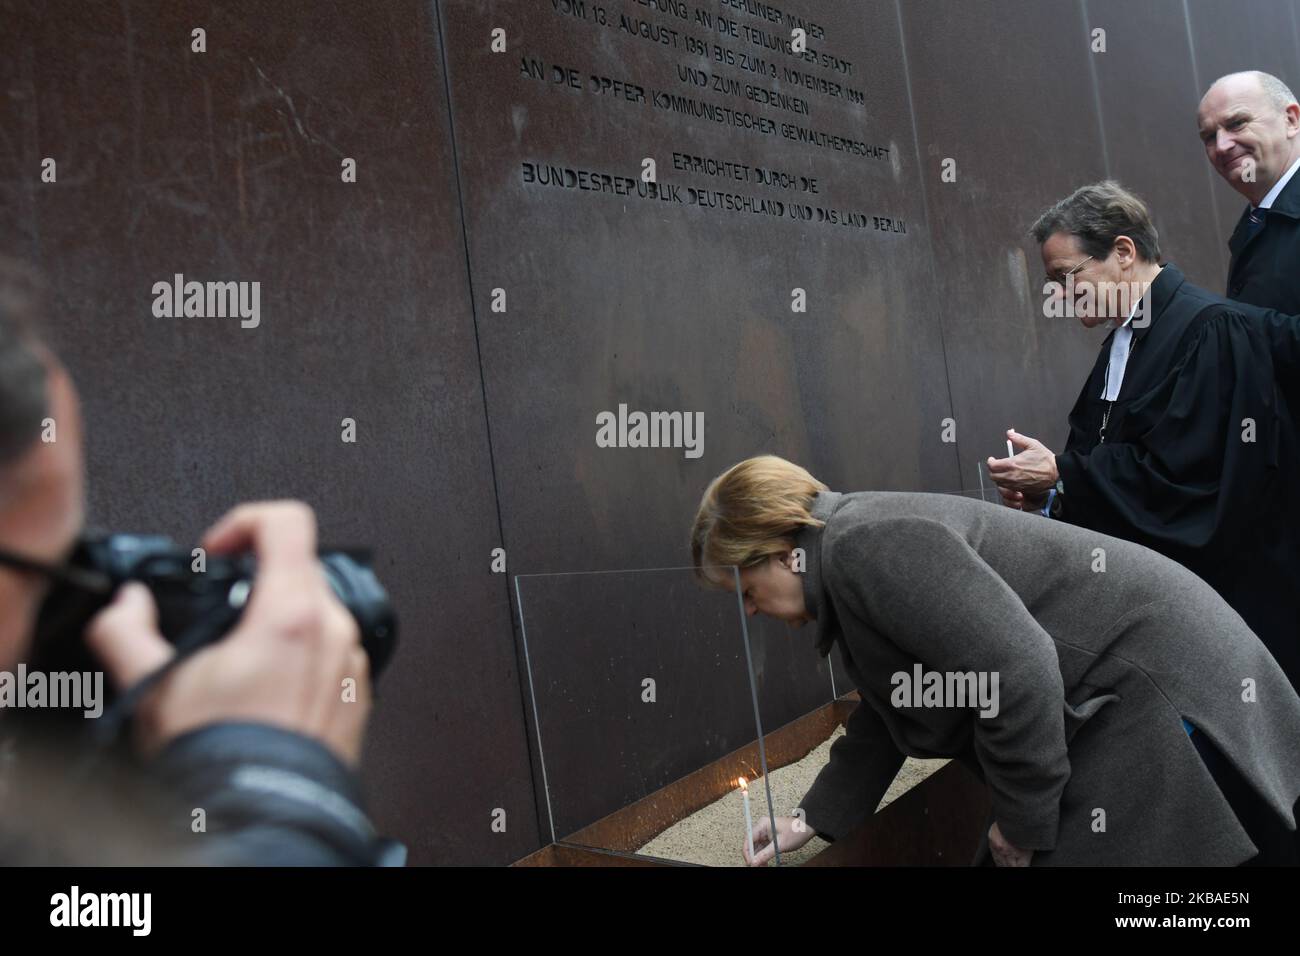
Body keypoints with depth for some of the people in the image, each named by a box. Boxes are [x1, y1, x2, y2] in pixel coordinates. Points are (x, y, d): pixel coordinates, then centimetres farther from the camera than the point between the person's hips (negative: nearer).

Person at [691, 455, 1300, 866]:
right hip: (1115, 707, 10)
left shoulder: (865, 547, -23)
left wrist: (1020, 823, -18)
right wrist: (815, 819, 24)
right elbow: (884, 717, 23)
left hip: (1154, 685, -10)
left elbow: (1018, 670, -31)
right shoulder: (850, 565, 11)